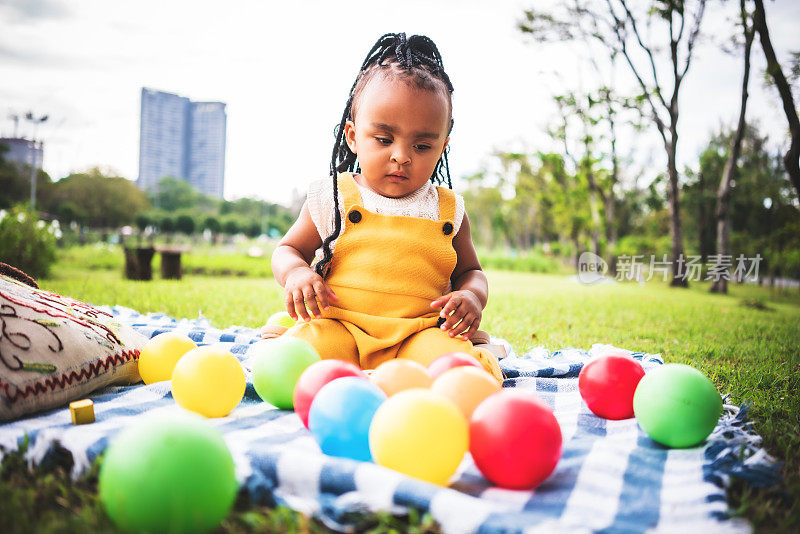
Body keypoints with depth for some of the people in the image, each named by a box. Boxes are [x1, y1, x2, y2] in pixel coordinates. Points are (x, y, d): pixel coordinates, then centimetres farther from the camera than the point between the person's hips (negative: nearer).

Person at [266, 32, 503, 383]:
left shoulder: (449, 210, 12)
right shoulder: (331, 199, 8)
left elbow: (470, 270, 24)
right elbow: (289, 249, 18)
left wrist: (472, 295, -2)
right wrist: (295, 273, -8)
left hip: (421, 332, 1)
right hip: (339, 326, -1)